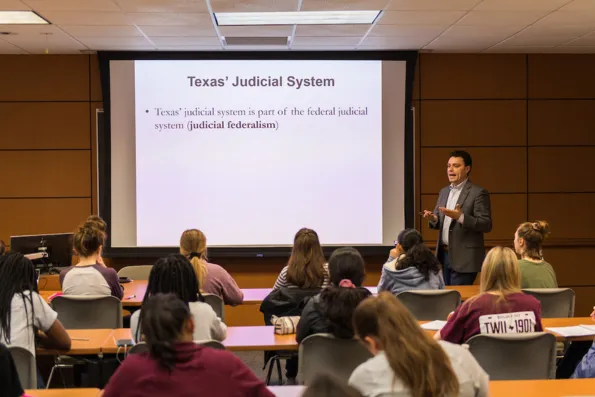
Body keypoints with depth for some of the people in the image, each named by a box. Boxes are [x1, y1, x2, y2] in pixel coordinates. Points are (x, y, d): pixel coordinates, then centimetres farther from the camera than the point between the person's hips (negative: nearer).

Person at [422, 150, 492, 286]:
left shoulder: (478, 193, -9)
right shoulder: (444, 192, 14)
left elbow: (486, 225, -14)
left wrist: (460, 217, -26)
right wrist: (433, 219, -6)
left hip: (464, 258, -7)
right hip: (444, 255, 7)